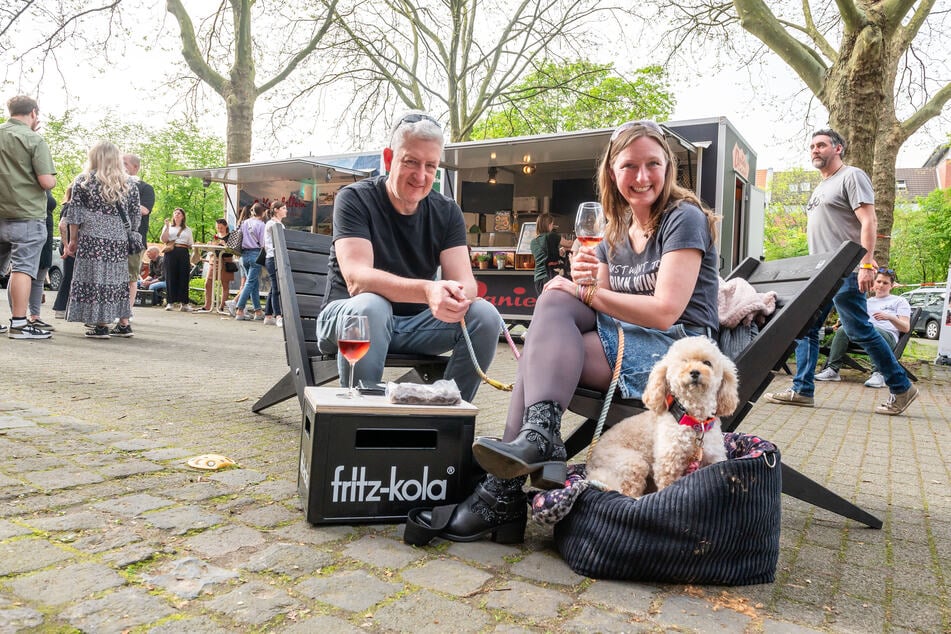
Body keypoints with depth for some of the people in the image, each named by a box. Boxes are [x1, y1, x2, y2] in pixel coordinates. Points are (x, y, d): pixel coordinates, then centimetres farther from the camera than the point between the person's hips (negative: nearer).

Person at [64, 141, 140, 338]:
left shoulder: (83, 181, 1)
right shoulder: (129, 183, 8)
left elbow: (75, 214, 1)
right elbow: (135, 216, 10)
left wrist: (73, 241, 7)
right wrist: (129, 236, 20)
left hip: (92, 241, -3)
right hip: (120, 241, 3)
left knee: (95, 278, -1)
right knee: (118, 280, 10)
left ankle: (102, 325, -3)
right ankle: (124, 324, 13)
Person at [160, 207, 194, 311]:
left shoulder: (187, 229, 19)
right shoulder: (168, 227, 15)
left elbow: (191, 245, 14)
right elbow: (164, 240, 1)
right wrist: (167, 227, -6)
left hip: (183, 253, 1)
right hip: (171, 253, -1)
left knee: (184, 277, -4)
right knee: (171, 277, -4)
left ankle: (183, 303, -3)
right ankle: (171, 302, -2)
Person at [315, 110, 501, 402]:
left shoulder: (447, 212, 1)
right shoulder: (354, 199, -12)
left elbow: (464, 281, -10)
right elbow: (356, 279, -27)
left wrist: (457, 296, -37)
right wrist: (428, 290, -44)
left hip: (415, 324, 4)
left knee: (485, 315, -19)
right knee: (370, 307, -37)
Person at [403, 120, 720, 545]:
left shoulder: (684, 218, -6)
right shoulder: (616, 235, 15)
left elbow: (664, 312, -17)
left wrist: (592, 293, -13)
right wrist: (587, 282, -13)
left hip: (679, 351, -6)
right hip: (625, 346, 7)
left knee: (544, 350, -21)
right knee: (556, 298, -17)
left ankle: (502, 492, -26)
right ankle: (539, 439, -27)